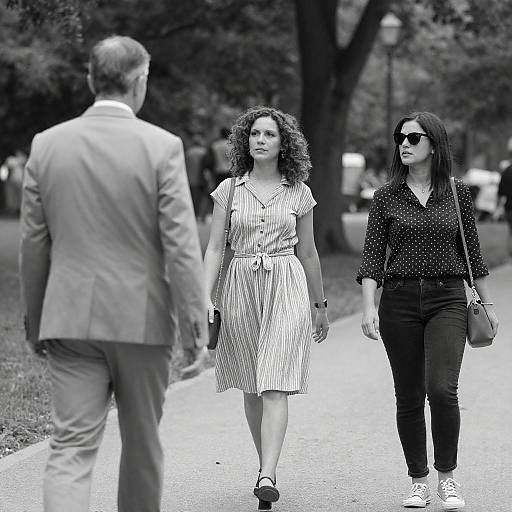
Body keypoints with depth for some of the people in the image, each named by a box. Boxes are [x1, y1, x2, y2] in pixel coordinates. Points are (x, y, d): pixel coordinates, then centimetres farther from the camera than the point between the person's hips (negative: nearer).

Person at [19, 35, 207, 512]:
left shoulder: (46, 144, 2)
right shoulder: (161, 146, -9)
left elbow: (33, 243, 6)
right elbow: (180, 241, -12)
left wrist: (35, 319, 15)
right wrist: (197, 313, -6)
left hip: (70, 319, 2)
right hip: (142, 320, -2)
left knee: (70, 446, -1)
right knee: (141, 443, 15)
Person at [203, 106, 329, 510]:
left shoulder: (299, 193, 5)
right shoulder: (229, 190, 5)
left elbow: (308, 253, 14)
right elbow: (215, 248, 3)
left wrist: (322, 306, 19)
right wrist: (205, 297, -9)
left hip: (287, 287, -2)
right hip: (241, 285, 2)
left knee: (275, 386, -13)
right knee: (252, 388, 9)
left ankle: (267, 477, -20)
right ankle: (267, 466, 25)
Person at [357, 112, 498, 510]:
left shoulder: (457, 193, 4)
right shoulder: (386, 197, 3)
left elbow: (471, 251, 11)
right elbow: (372, 255, 0)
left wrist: (487, 303, 13)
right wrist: (369, 305, -11)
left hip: (447, 300, -1)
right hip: (399, 301, 1)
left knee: (442, 390, -17)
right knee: (409, 397, 5)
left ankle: (447, 476, 1)